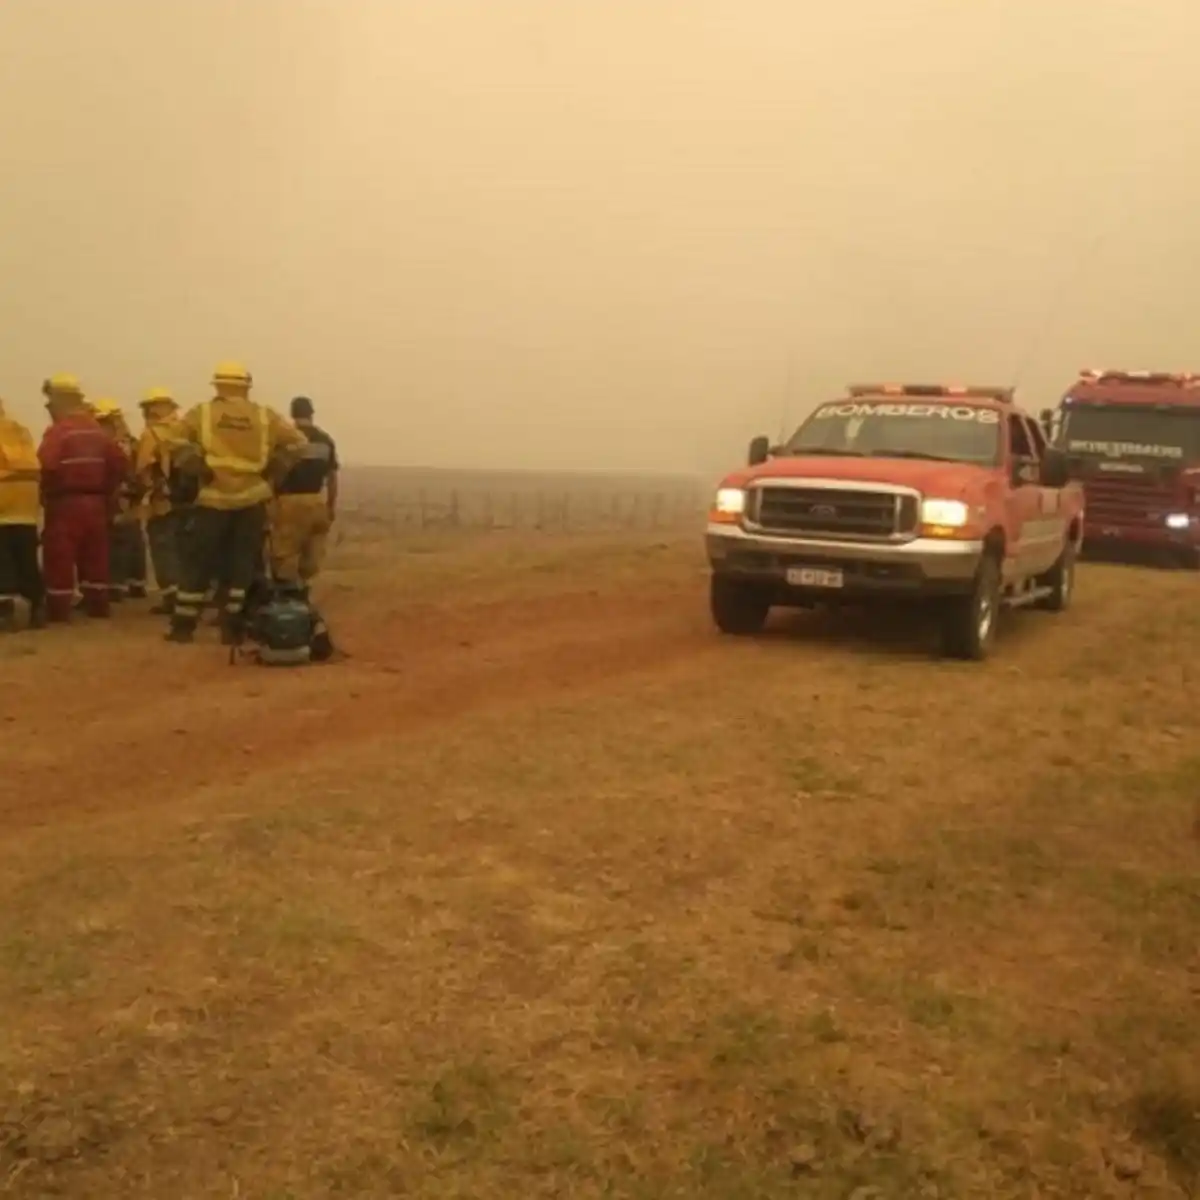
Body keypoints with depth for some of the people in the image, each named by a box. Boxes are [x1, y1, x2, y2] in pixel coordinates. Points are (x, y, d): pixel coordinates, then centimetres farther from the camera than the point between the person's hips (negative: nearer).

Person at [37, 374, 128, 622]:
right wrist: (106, 490, 14)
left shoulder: (58, 431, -12)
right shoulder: (97, 430, 11)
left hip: (65, 503, -7)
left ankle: (58, 611, -1)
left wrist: (45, 494, -9)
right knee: (95, 558, 13)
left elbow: (45, 466, -25)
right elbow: (120, 462, 10)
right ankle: (98, 607, 17)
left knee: (59, 560, -2)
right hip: (95, 502, 7)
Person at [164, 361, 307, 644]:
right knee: (242, 565, 8)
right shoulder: (265, 416, 7)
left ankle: (183, 626, 9)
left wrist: (200, 469, -2)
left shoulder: (201, 412, 3)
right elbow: (297, 443, 4)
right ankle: (233, 628, 8)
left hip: (214, 497, -1)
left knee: (199, 564, 7)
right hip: (252, 499, 1)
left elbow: (178, 442, -9)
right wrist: (269, 471, 5)